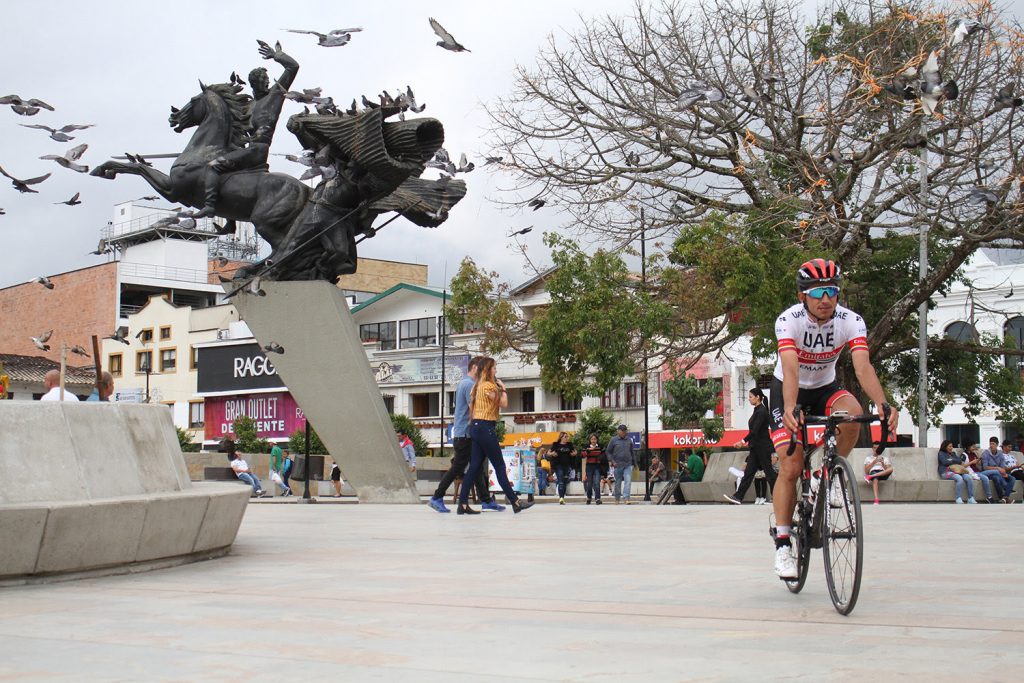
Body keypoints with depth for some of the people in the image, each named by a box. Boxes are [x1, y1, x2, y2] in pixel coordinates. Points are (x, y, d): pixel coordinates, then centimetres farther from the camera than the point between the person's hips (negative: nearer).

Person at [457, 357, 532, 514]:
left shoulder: (477, 386, 17)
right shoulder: (489, 386, -11)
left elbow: (471, 405, 15)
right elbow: (503, 404, -10)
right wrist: (503, 388, 3)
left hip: (475, 427, 9)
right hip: (485, 427, -9)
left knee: (475, 466, 5)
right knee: (500, 466, -5)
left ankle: (463, 504, 0)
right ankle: (515, 502, -1)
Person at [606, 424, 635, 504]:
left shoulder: (628, 440, 11)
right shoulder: (614, 440, 0)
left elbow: (632, 452, 20)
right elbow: (608, 451, 2)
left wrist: (634, 461, 18)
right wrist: (612, 461, -9)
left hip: (628, 464, 2)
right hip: (618, 465, -2)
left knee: (628, 481, -12)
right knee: (618, 483, 6)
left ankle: (626, 498, -16)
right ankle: (617, 499, 18)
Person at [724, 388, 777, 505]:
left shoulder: (762, 411, -15)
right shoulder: (757, 411, 13)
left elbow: (755, 430, -20)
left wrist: (743, 441, -19)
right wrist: (749, 442, 17)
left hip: (763, 446, -9)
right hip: (756, 447, 9)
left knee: (768, 471, -2)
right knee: (748, 472, 4)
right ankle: (738, 496, 2)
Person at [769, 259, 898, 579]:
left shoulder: (851, 321, -21)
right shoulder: (789, 320, -27)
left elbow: (863, 366, -33)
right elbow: (790, 369, -41)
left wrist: (882, 403, -50)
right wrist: (790, 409, -57)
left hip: (824, 388, 2)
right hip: (789, 390, -2)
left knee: (852, 414, -31)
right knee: (790, 468, -13)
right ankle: (783, 545, -1)